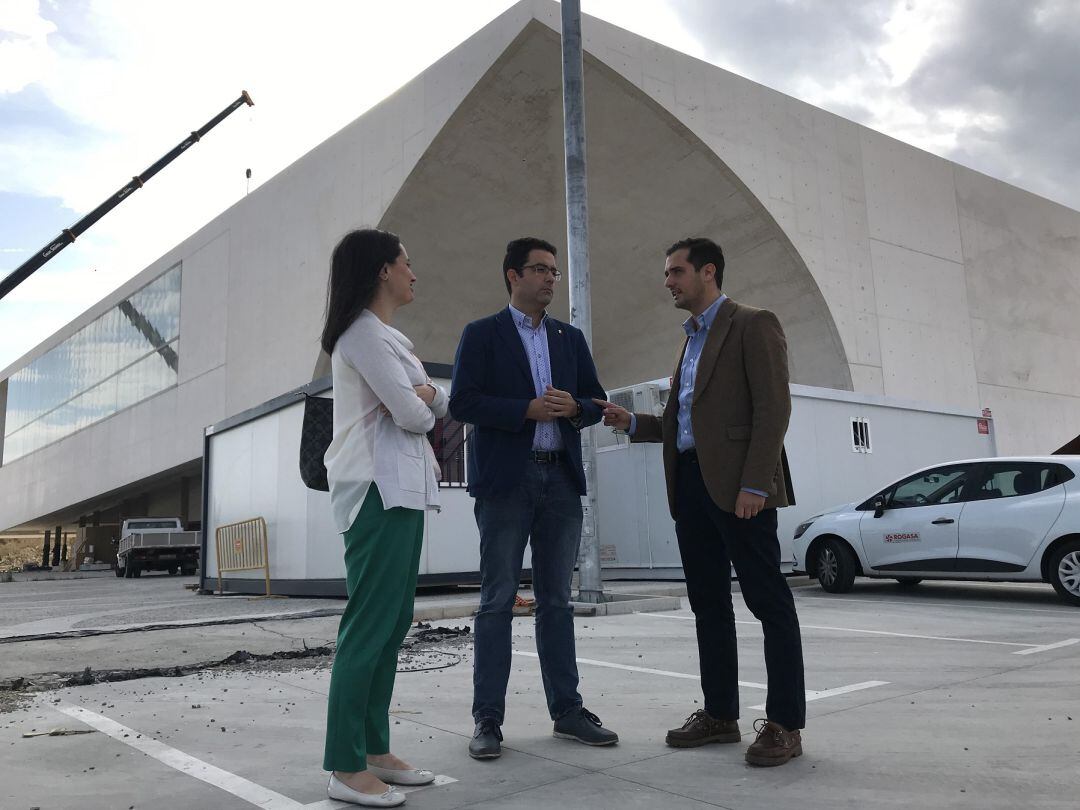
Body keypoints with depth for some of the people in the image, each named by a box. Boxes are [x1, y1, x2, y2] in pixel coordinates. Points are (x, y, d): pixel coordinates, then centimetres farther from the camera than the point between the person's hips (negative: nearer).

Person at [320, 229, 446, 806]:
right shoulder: (364, 333, -10)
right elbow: (411, 414, -16)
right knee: (370, 623, -8)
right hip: (380, 490, -10)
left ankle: (375, 751, 17)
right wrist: (422, 403, 6)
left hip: (402, 488, 10)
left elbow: (439, 405, 20)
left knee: (392, 624, 10)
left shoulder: (386, 337, 22)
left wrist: (425, 395, -1)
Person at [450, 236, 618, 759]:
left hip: (561, 480, 5)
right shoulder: (482, 334, 2)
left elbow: (595, 401, 15)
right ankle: (487, 719, 8)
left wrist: (574, 408, -8)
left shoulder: (571, 338, 16)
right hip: (506, 480, -4)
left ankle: (567, 710, 19)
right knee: (497, 601, 0)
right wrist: (528, 409, -17)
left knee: (556, 600, 10)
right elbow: (463, 402, -8)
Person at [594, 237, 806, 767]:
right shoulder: (691, 340, 22)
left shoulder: (752, 325, -3)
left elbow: (772, 409, -12)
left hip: (737, 485, -8)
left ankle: (784, 724, 7)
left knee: (769, 602, -1)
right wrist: (632, 422, 7)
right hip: (690, 484, 9)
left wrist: (754, 485, -20)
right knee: (708, 603, 12)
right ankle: (720, 714, 22)